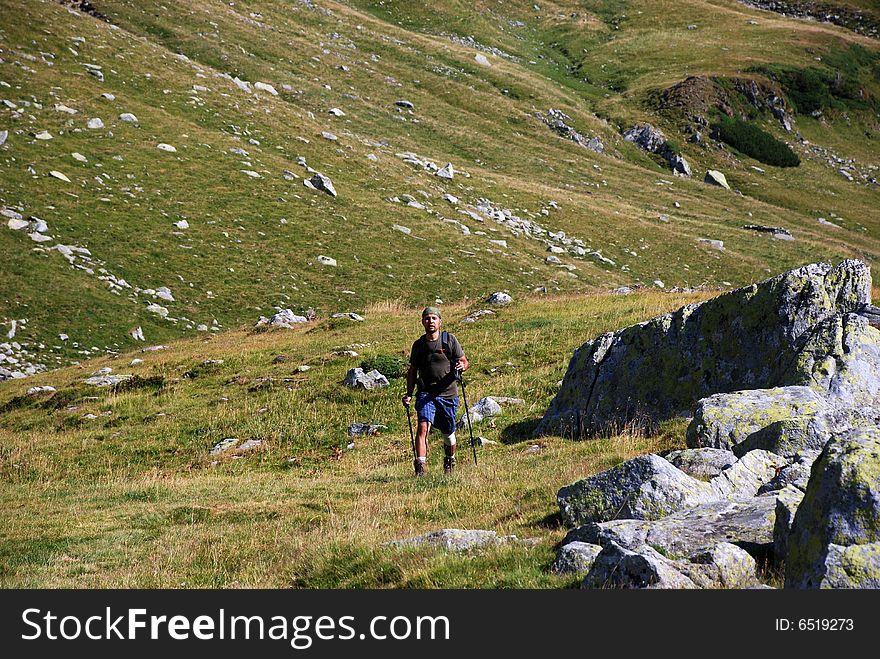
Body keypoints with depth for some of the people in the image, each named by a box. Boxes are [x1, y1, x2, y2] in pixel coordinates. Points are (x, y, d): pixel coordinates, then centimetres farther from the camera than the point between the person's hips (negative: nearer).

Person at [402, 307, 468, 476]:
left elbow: (464, 361, 5)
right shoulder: (418, 345, 6)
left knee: (448, 432, 12)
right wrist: (409, 394, 8)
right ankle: (421, 466, -26)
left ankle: (449, 463, 37)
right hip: (426, 393, 0)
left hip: (448, 393, 0)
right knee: (423, 426, -21)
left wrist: (462, 366, -19)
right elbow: (412, 371, 16)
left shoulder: (450, 340, 0)